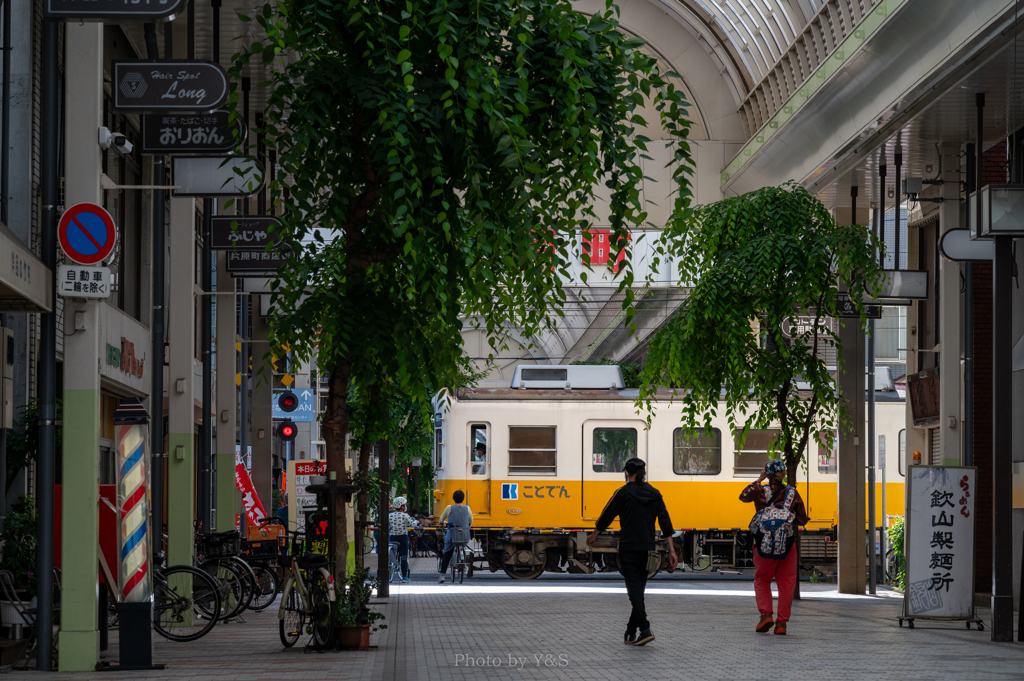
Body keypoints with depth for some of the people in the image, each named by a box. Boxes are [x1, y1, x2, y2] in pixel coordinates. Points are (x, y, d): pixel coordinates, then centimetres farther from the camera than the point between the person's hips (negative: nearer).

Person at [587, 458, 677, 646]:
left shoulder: (624, 493, -7)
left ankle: (645, 629, -21)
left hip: (629, 547, -5)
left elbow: (607, 516, 1)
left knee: (634, 590, -7)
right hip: (648, 549, 5)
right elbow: (666, 524, 6)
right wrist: (672, 551, 7)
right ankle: (630, 633, 20)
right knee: (638, 589, 13)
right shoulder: (654, 494, 8)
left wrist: (594, 535, 17)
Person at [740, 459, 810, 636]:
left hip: (764, 546, 0)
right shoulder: (793, 493, -1)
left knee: (761, 580, 15)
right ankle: (782, 622, 2)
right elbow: (802, 520, 3)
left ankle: (765, 614, -4)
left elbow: (743, 496, 16)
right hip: (787, 547, 0)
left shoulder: (760, 491, -4)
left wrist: (758, 480, 19)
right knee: (786, 584, 7)